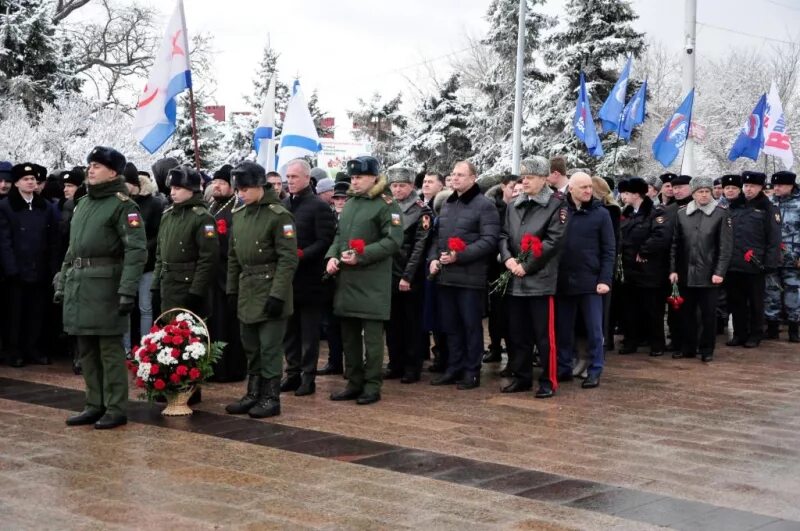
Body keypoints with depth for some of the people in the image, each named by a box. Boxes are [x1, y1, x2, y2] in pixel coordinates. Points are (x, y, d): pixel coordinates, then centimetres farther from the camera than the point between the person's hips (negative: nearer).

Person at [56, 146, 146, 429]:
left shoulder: (122, 205, -8)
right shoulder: (82, 203, 17)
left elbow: (136, 251, -16)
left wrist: (127, 291, -23)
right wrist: (62, 283, 17)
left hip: (105, 286, -8)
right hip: (78, 286, 8)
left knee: (110, 349, -2)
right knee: (87, 350, 12)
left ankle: (116, 409, 5)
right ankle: (95, 405, 22)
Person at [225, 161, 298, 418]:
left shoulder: (279, 215, -12)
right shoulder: (239, 215, 10)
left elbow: (288, 259, -16)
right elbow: (233, 256, 17)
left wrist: (278, 294, -19)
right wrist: (232, 289, 13)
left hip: (269, 293, -7)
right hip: (246, 292, 7)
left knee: (270, 347, -2)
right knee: (251, 347, 14)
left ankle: (271, 398, 7)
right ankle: (253, 394, 24)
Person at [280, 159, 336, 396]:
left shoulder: (319, 206, -8)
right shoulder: (283, 205, 11)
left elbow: (325, 242, -13)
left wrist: (300, 255, -22)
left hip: (309, 279, -6)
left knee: (309, 331, 2)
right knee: (289, 329, 11)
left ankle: (308, 376, 9)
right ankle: (293, 372, 20)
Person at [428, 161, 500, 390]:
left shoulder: (484, 206, -7)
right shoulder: (446, 204, 17)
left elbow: (489, 241, -14)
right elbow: (437, 235, 22)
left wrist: (460, 256, -20)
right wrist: (433, 258, 4)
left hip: (470, 277, -7)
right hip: (445, 275, 7)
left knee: (471, 325, 1)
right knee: (450, 325, 12)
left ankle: (472, 371, 9)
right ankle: (454, 368, 21)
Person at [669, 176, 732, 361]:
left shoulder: (721, 214, -2)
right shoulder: (681, 213, 6)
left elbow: (726, 246, -5)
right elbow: (675, 244, 8)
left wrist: (719, 272, -11)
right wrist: (673, 269, 2)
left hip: (709, 275, -3)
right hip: (686, 274, 3)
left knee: (708, 315, 4)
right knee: (687, 313, 11)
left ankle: (707, 350, 15)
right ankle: (689, 348, 22)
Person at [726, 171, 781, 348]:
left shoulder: (768, 208, -2)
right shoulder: (734, 207, 12)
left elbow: (774, 239, -6)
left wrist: (770, 263, -13)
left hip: (755, 265, -4)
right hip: (733, 264, 4)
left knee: (755, 302, 6)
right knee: (736, 302, 9)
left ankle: (755, 335, 16)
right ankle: (739, 334, 19)